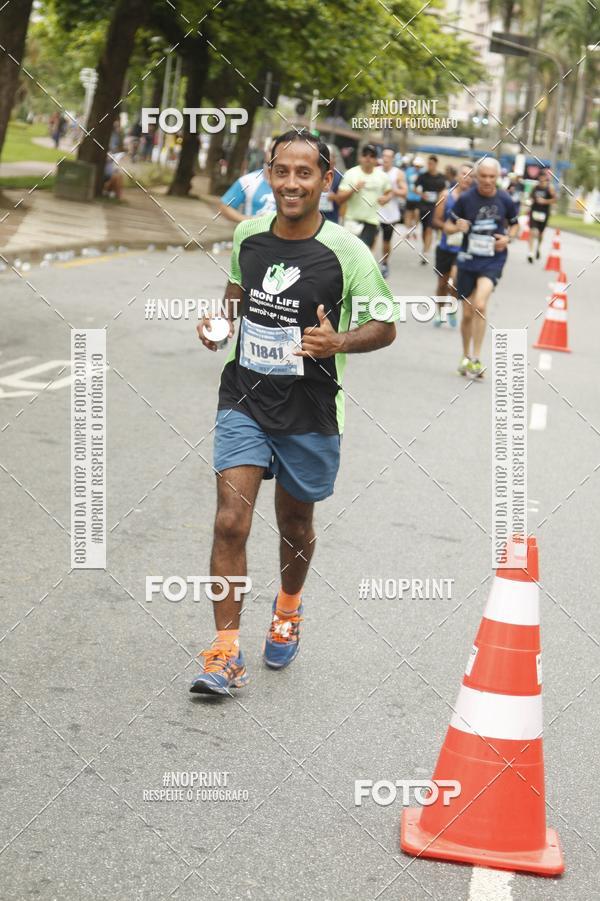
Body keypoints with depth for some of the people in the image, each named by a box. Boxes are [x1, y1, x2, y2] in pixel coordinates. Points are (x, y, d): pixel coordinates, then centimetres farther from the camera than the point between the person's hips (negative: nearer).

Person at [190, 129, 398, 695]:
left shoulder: (347, 251, -12)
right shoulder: (248, 235, 0)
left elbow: (385, 326, -5)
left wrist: (337, 341, -24)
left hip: (309, 413, -1)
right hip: (244, 400, 2)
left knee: (295, 527, 16)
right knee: (230, 521, -11)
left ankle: (288, 611, 47)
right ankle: (226, 654, -4)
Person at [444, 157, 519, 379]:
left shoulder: (505, 200, -4)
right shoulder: (466, 198, -6)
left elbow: (514, 224, 15)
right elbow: (447, 226, 3)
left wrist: (508, 238, -5)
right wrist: (457, 227, -20)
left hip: (493, 260, -1)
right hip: (468, 259, 1)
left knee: (480, 305, -23)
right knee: (467, 314, 8)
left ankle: (475, 359, -15)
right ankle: (466, 357, 31)